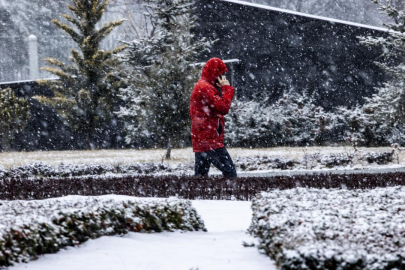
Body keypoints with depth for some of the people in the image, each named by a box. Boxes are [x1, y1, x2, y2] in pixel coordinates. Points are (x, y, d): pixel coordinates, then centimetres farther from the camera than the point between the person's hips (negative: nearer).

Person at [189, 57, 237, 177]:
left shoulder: (200, 86, 22)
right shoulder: (205, 88, -12)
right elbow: (223, 107, -18)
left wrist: (223, 89, 8)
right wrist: (227, 88, -7)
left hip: (200, 140, 11)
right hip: (210, 140, -11)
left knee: (200, 175, 8)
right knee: (230, 172, -12)